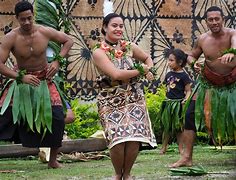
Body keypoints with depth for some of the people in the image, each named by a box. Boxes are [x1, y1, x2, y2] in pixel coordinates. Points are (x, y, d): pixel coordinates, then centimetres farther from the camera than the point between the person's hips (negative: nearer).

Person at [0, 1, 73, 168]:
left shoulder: (45, 32, -13)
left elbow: (68, 41, 3)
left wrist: (58, 61, -12)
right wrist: (21, 77, -34)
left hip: (44, 79, 1)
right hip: (21, 79, -1)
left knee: (57, 116, -13)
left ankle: (53, 160, 4)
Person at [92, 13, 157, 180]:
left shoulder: (130, 47, 5)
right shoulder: (99, 52, -9)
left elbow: (147, 58, 24)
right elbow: (116, 74, -21)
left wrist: (148, 70, 1)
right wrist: (140, 71, -10)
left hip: (134, 99, 3)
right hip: (111, 102, -3)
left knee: (134, 138, -11)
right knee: (118, 139, -17)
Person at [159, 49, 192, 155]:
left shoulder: (183, 75, -7)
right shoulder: (169, 74, 9)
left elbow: (188, 90, -7)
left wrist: (186, 99, -23)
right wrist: (167, 99, 10)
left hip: (178, 103, -5)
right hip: (168, 103, 5)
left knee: (179, 127, 1)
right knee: (166, 127, 9)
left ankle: (181, 148, 9)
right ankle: (163, 147, 15)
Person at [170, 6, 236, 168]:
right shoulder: (202, 39, -6)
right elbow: (191, 56, 11)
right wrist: (193, 63, -13)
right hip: (209, 84, 3)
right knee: (190, 115, -7)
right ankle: (187, 158, -1)